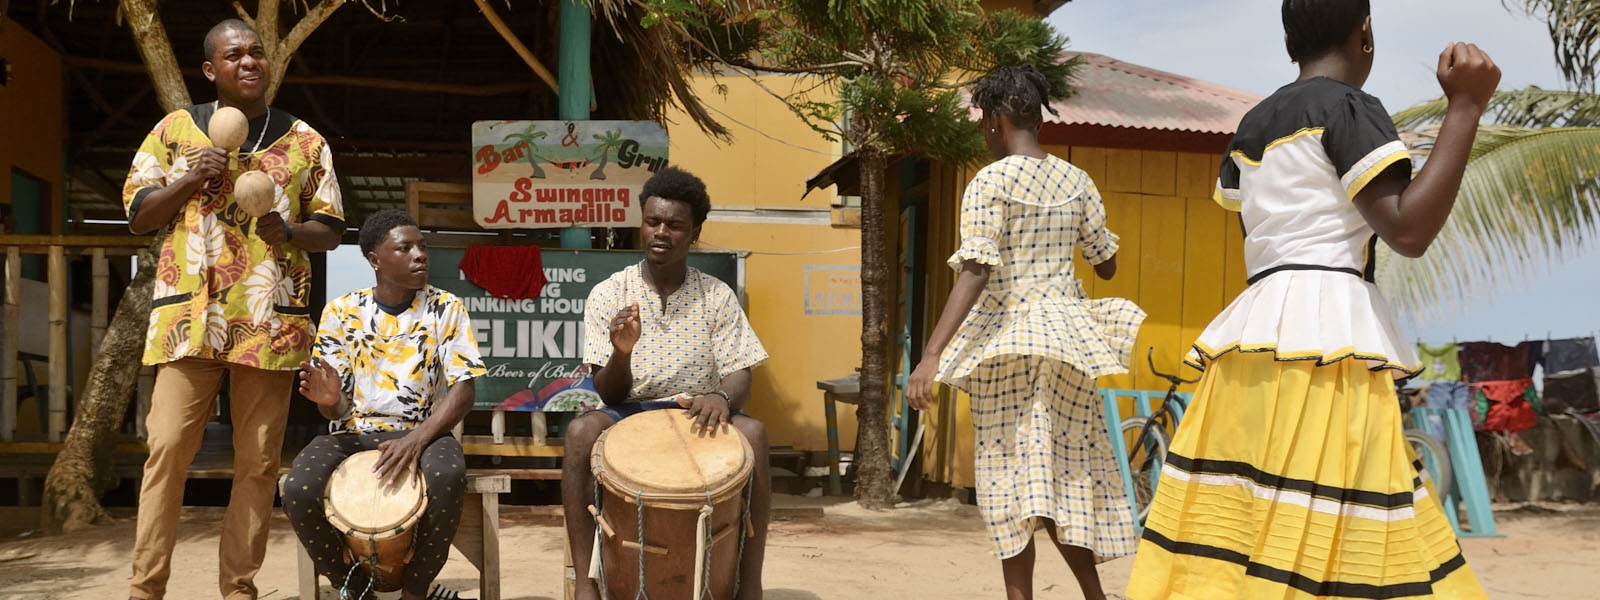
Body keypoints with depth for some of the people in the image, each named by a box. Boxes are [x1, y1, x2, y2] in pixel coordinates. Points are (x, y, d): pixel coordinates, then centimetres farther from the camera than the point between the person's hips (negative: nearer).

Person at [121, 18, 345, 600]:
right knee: (167, 446, -8)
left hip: (271, 321, 1)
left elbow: (329, 230, 13)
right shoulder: (176, 129, 12)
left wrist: (287, 232, -9)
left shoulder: (305, 141, 12)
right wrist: (190, 180, -6)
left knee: (258, 459, 1)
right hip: (191, 315, 0)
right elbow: (138, 215, 11)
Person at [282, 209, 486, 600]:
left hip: (424, 432, -1)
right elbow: (337, 409, 5)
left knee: (447, 477, -38)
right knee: (298, 492, -31)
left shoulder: (446, 309, 1)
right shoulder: (342, 313, 3)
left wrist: (416, 440, -23)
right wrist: (328, 400, -22)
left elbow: (463, 389, -6)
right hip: (355, 433, 1)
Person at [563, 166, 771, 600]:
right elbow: (609, 395, -4)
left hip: (697, 416, 0)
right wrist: (622, 352, -27)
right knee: (582, 430, -32)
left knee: (752, 433, -31)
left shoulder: (717, 298, -1)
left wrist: (722, 396, -29)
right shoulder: (608, 295, -3)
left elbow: (740, 378, -4)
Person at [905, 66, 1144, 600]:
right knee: (1067, 471, 13)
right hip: (1065, 334, 5)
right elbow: (1106, 265, 13)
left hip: (1005, 338, -5)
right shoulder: (1076, 181, 6)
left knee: (1013, 475, 1)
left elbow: (975, 273, -20)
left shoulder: (990, 182, -10)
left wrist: (931, 356, -24)